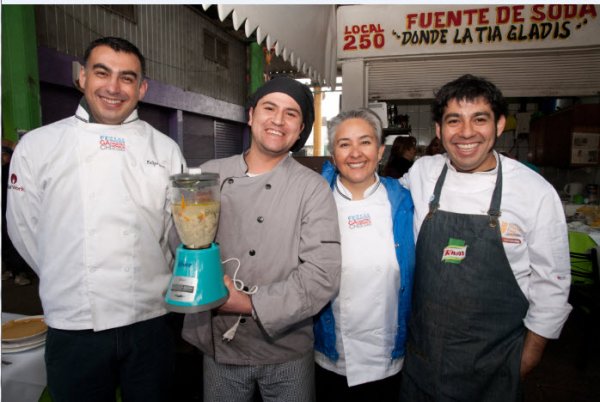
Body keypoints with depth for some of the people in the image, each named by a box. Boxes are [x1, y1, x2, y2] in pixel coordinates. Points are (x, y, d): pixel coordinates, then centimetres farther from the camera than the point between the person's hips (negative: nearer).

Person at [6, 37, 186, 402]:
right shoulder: (37, 146, -1)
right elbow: (25, 230, 5)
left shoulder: (165, 150, 1)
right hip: (73, 327, 0)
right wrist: (68, 282, 7)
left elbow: (181, 231, 5)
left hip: (150, 323, 1)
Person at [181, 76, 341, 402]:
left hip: (286, 353, -1)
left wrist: (252, 304, -18)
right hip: (218, 346, 2)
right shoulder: (209, 175, -1)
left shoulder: (312, 187, -9)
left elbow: (323, 276, -15)